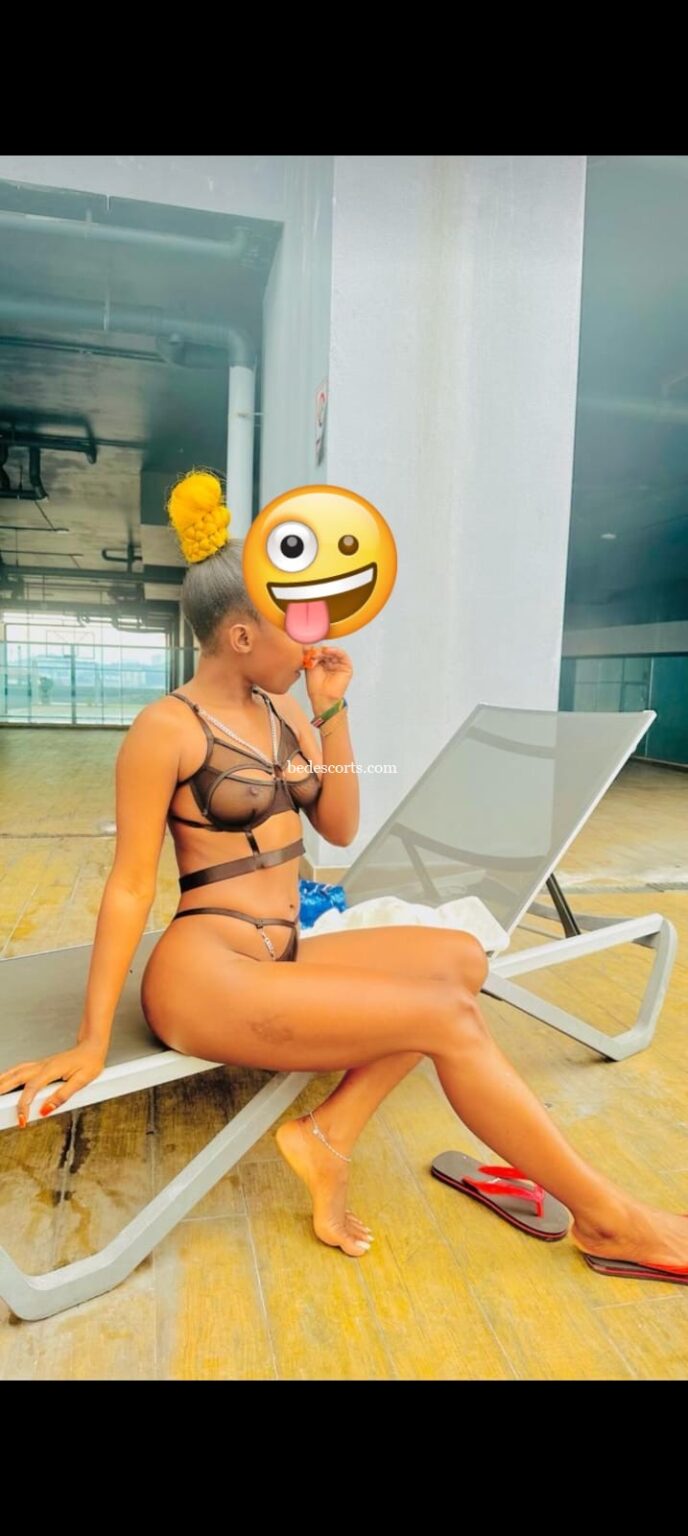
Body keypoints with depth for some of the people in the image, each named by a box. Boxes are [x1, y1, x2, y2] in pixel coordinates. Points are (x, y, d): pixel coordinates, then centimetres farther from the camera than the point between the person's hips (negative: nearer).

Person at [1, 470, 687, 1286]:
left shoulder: (282, 709, 9)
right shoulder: (167, 728, -12)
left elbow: (340, 827, 10)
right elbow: (129, 886, -11)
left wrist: (332, 708, 1)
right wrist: (91, 1041, -10)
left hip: (280, 958, 8)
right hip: (206, 973, -8)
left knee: (462, 957, -8)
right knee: (446, 1016, -16)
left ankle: (329, 1133, -6)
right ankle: (608, 1220, 0)